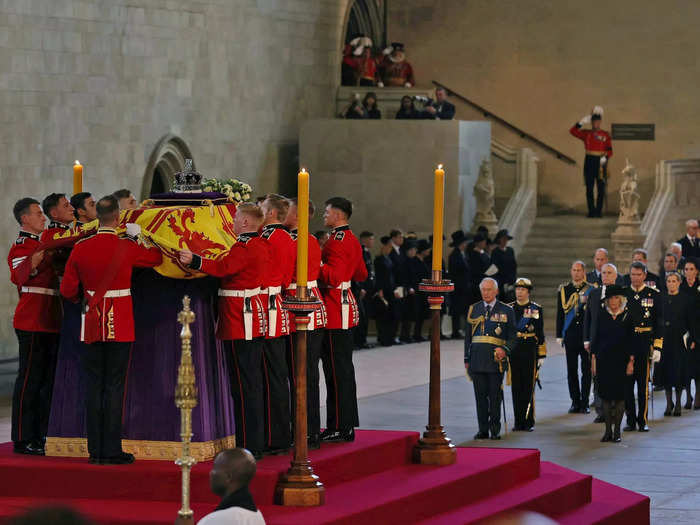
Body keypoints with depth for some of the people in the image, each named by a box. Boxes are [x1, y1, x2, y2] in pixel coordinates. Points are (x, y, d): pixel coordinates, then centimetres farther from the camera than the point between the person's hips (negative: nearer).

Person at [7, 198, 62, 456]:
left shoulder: (41, 244, 19)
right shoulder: (21, 246, -10)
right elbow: (18, 276, -29)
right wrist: (33, 263, -48)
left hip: (49, 323, 9)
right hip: (32, 324, -9)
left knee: (46, 381, 12)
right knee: (30, 379, -7)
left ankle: (40, 436, 18)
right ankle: (24, 440, -5)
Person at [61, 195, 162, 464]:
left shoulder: (81, 248, -2)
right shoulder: (126, 248, -9)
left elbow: (68, 290, 4)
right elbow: (158, 257, 9)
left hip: (92, 325, 3)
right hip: (120, 326, -3)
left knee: (94, 386, 8)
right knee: (114, 387, 0)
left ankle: (96, 450, 9)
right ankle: (112, 450, -1)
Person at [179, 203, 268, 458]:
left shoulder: (244, 247, -16)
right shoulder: (260, 245, 14)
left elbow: (223, 267, -32)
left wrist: (195, 261, -41)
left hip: (240, 321, -10)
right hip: (254, 318, 10)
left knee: (244, 383, -8)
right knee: (253, 382, 13)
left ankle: (249, 445, -7)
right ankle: (256, 443, 18)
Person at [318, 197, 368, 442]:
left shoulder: (336, 241, -16)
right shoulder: (352, 240, 14)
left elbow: (334, 276, -25)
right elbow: (361, 274, 22)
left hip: (335, 311, -10)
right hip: (347, 307, 10)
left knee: (337, 369, -7)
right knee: (344, 367, 13)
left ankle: (340, 428, -5)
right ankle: (347, 425, 18)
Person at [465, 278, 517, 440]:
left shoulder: (506, 311, 6)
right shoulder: (473, 309, 13)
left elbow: (512, 336, 6)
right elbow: (468, 336, 16)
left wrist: (504, 350, -13)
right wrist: (467, 359, 11)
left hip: (496, 359, -2)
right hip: (477, 358, 2)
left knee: (495, 395, -1)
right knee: (480, 395, 2)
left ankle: (495, 429, 9)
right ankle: (483, 429, 7)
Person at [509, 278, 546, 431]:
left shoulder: (536, 309, 4)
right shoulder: (509, 309, 9)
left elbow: (540, 335, 3)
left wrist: (541, 356, -1)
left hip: (530, 351, -2)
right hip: (513, 352, 2)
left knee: (528, 388, -1)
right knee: (516, 388, 3)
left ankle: (529, 422, 5)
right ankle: (518, 422, 9)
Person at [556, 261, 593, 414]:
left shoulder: (591, 290, 3)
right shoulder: (564, 289, 9)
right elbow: (560, 313, 9)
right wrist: (559, 335, 5)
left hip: (587, 333, -2)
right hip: (570, 334, 2)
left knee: (587, 370, 0)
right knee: (571, 370, 3)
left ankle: (585, 403, 5)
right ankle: (575, 401, 11)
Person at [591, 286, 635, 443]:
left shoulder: (627, 316, 0)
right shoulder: (602, 316, 5)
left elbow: (631, 340, 1)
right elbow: (595, 338, 8)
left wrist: (631, 361, -4)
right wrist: (593, 359, 3)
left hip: (621, 361, -2)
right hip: (603, 359, 2)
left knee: (619, 396, -1)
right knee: (606, 396, 2)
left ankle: (617, 431, 7)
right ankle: (608, 430, 10)